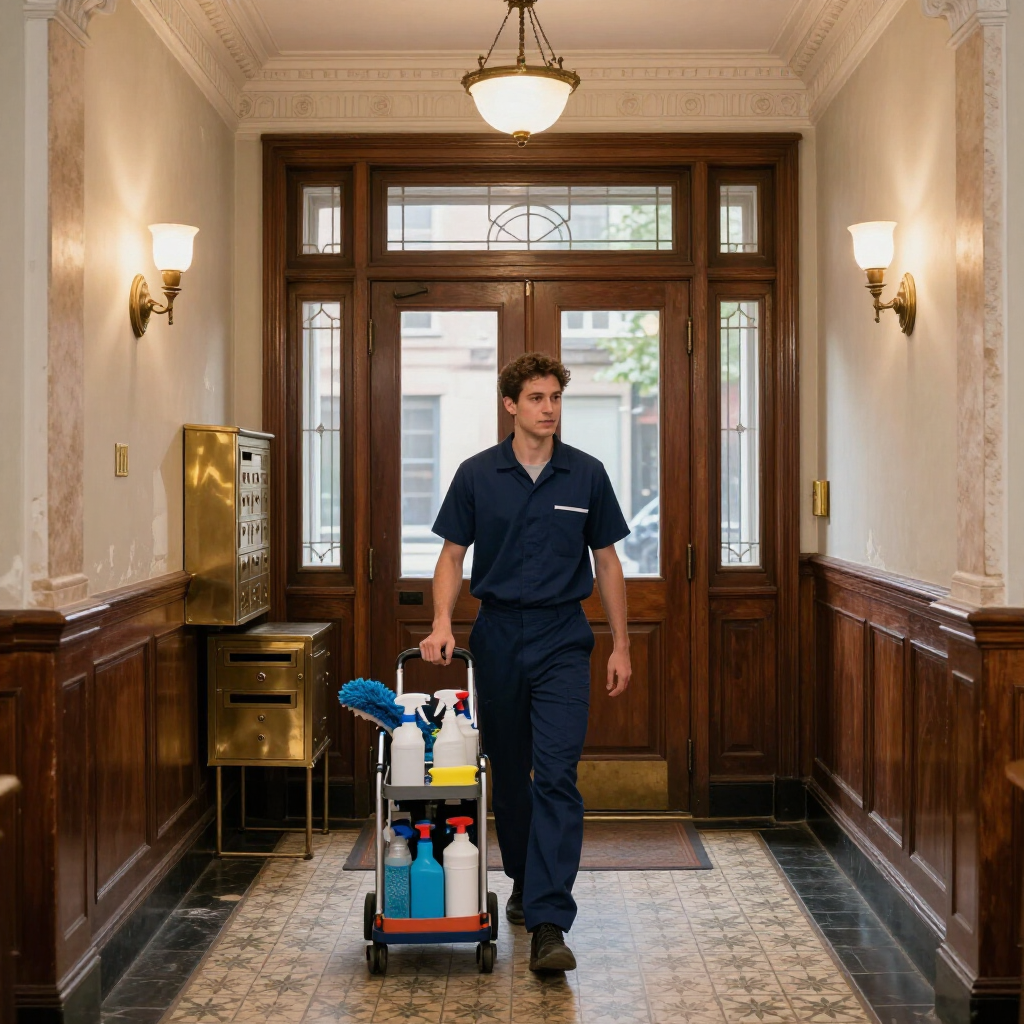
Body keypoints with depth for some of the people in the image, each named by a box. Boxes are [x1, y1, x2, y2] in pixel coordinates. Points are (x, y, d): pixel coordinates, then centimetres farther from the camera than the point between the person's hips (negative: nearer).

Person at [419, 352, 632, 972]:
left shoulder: (586, 475, 0)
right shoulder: (477, 475, 0)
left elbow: (607, 561, 5)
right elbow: (453, 556, 4)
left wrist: (621, 646, 2)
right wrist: (443, 623, -13)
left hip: (562, 639, -1)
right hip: (498, 634, 2)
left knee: (557, 776, -12)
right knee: (509, 773, 13)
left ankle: (548, 925, -15)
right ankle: (523, 881, 35)